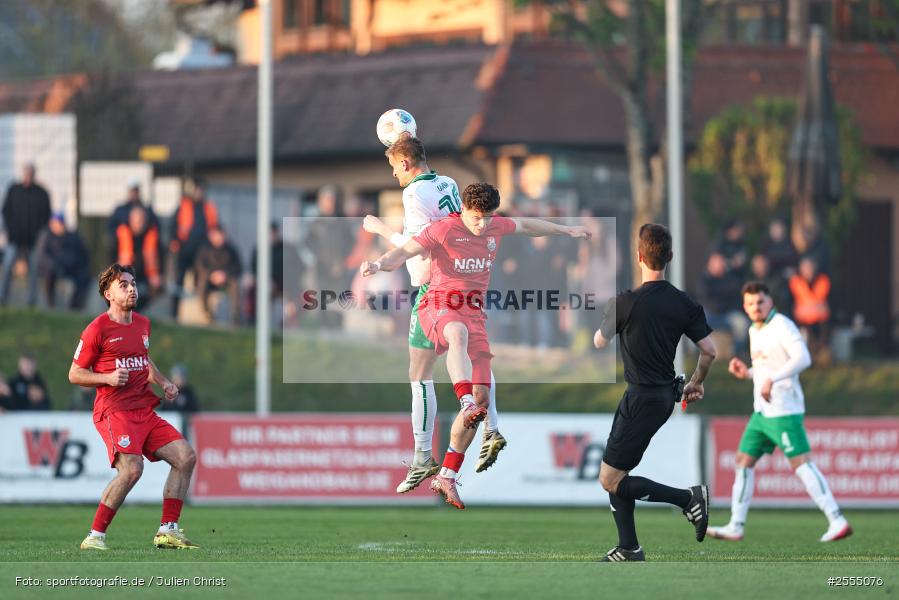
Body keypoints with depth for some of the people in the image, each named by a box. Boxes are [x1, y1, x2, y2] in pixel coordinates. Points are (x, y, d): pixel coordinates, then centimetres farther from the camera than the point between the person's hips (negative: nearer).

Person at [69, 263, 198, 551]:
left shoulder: (143, 324, 16)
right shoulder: (97, 329, -5)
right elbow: (75, 374, -1)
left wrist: (163, 382, 17)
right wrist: (107, 378, -17)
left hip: (145, 411, 8)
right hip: (115, 410, -8)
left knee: (185, 456, -3)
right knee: (132, 468, -27)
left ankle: (168, 531, 5)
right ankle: (95, 536, -19)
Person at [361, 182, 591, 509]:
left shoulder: (496, 227, 11)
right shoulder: (443, 230, -8)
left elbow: (525, 225, 32)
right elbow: (404, 252, -17)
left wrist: (566, 230, 45)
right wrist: (379, 264, -39)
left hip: (474, 314, 6)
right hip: (439, 307, -6)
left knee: (481, 396, -4)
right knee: (458, 333, -45)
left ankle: (447, 477, 2)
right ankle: (468, 405, -60)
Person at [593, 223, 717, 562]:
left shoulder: (626, 302, -17)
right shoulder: (684, 303, -1)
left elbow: (599, 343, 0)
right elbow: (709, 351, 0)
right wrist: (696, 383, 19)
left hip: (641, 399, -8)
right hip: (665, 394, 8)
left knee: (610, 481, -2)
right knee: (615, 473, 18)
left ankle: (689, 498, -9)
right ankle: (628, 549, 18)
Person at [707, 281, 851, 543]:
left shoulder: (782, 325, -10)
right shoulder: (755, 332, 17)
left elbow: (802, 358, -25)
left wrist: (771, 379, -30)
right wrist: (746, 373, 11)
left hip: (785, 411, -9)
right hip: (762, 412, 9)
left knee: (801, 463, -14)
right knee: (743, 461, 8)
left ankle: (837, 522, -17)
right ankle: (736, 526, 13)